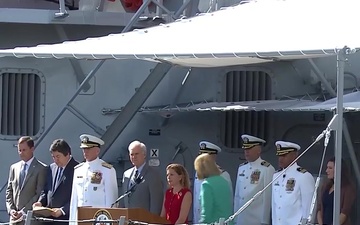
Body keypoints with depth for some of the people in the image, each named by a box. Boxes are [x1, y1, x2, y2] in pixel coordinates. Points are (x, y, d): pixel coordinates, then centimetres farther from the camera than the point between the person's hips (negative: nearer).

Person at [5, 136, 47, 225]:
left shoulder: (41, 168, -2)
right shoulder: (14, 167, 16)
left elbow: (39, 194, -8)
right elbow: (9, 192, 17)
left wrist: (24, 211, -12)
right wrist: (11, 210, 1)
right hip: (15, 217, 5)